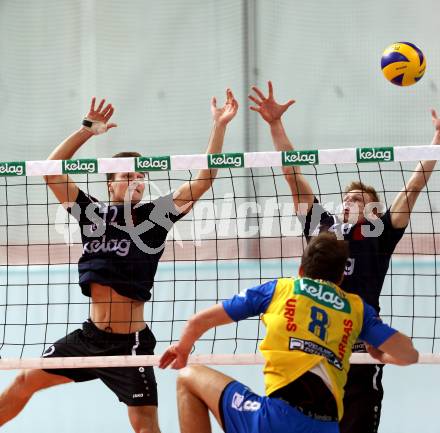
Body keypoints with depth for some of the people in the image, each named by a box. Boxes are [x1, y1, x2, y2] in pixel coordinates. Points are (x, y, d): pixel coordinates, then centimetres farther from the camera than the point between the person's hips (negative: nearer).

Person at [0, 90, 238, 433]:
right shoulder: (93, 213, 4)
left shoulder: (156, 215, -4)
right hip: (90, 335, 4)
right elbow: (51, 170, 2)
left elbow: (204, 179, -10)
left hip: (130, 342, -4)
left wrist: (219, 125, -16)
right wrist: (88, 130, -3)